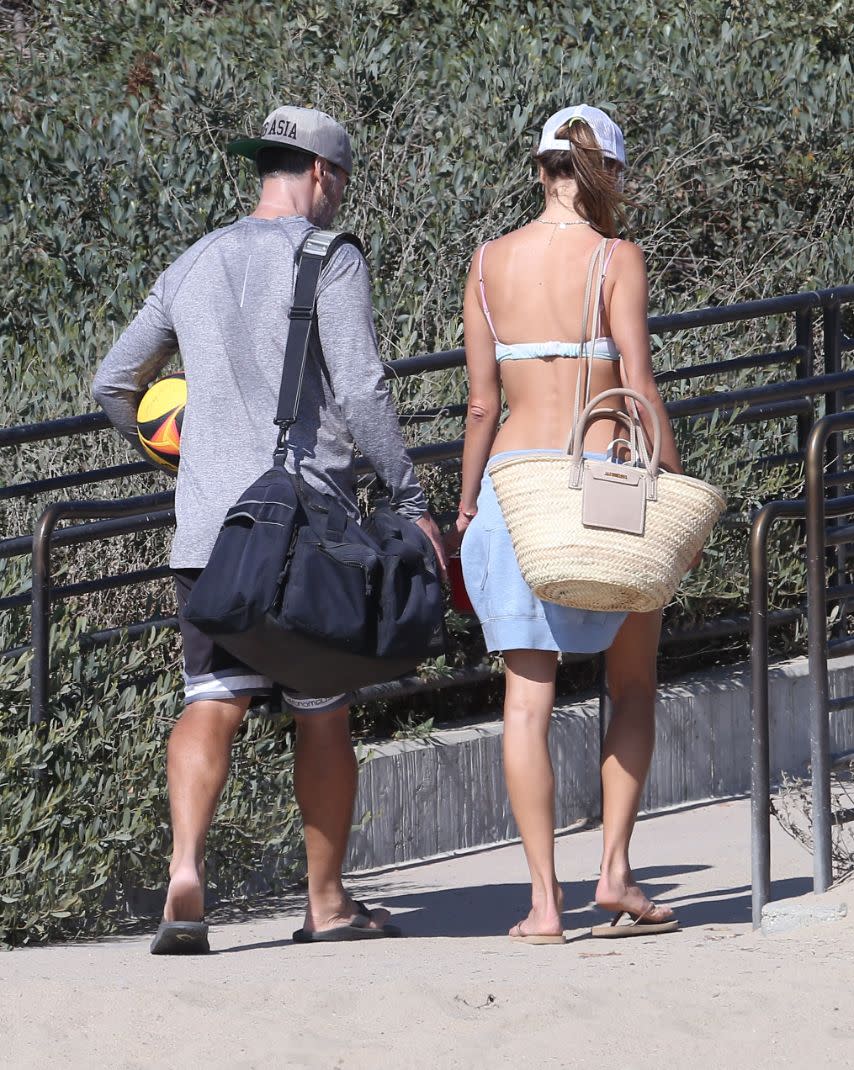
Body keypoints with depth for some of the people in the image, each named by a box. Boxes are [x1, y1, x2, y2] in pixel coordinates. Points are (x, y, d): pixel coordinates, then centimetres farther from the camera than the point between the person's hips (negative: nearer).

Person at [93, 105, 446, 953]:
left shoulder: (192, 268, 15)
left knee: (211, 703, -3)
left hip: (207, 521, 4)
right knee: (322, 711, 8)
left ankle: (185, 870, -26)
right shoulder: (327, 261, -4)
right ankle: (327, 902, 15)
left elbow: (112, 385, 23)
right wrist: (411, 503, -7)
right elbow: (361, 393, -12)